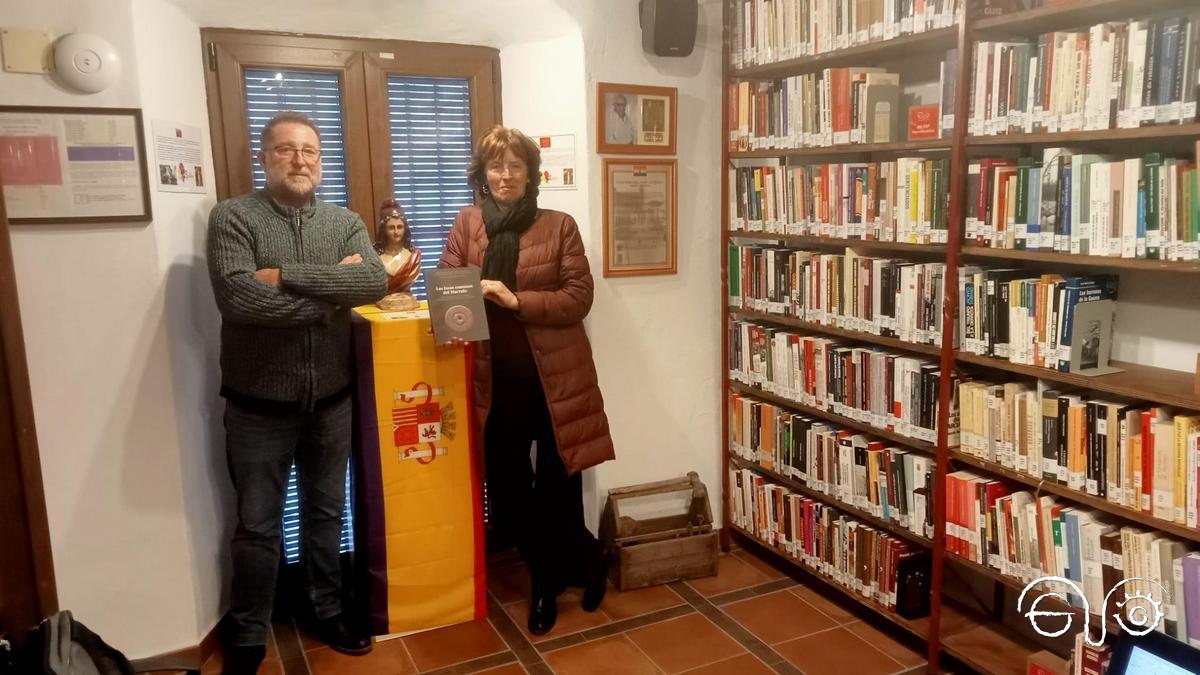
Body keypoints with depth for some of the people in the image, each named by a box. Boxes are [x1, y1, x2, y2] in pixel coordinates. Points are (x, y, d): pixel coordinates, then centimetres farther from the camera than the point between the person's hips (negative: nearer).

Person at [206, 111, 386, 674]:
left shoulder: (346, 222, 3)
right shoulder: (232, 217, -8)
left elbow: (375, 281, -16)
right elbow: (237, 296, -25)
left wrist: (286, 275, -21)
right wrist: (333, 291, -19)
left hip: (330, 403, 3)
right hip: (259, 407, -3)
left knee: (326, 513, 18)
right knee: (257, 526, 11)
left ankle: (327, 611, 38)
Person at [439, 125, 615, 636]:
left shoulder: (559, 226, -2)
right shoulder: (466, 225, 6)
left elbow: (579, 298, -7)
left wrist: (516, 299, -18)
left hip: (553, 377, -2)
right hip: (496, 380, 3)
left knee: (557, 490, 5)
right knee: (507, 498, 10)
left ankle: (550, 578, 37)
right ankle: (555, 574, 36)